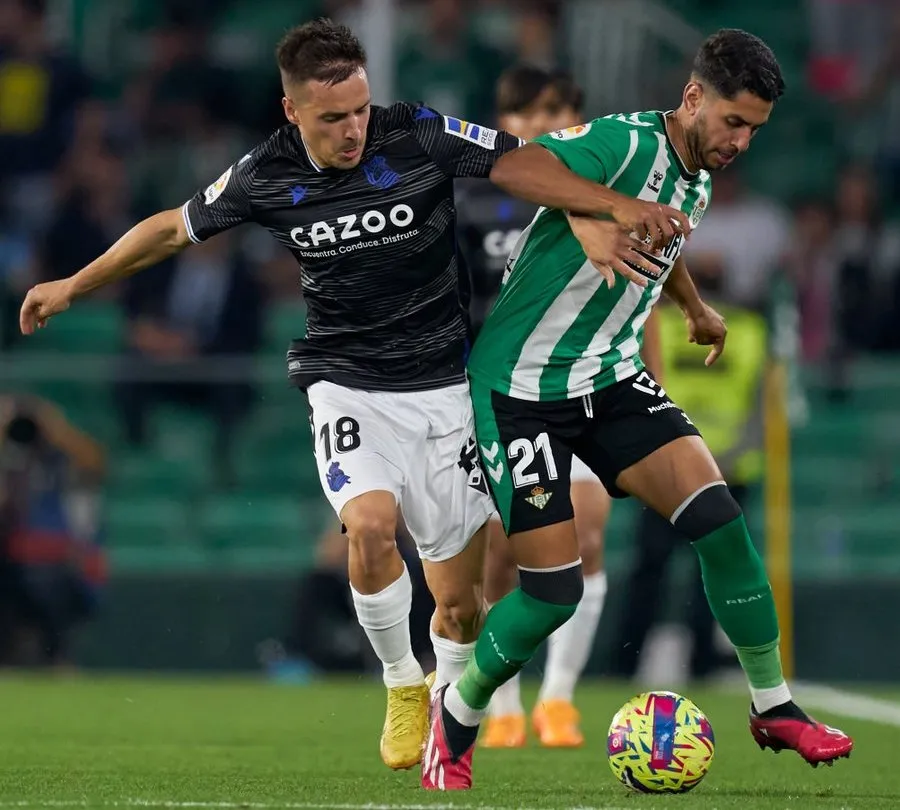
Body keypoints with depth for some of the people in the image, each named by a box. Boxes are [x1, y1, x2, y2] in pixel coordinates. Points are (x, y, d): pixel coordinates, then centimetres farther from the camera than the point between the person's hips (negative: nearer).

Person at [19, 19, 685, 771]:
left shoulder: (420, 137, -12)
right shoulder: (266, 176, -5)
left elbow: (522, 167, -10)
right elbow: (174, 229, 11)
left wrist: (616, 208, -24)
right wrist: (74, 286, 20)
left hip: (443, 384, 0)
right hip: (347, 384, 0)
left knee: (459, 602, 0)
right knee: (370, 526, -29)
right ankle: (403, 688, -4)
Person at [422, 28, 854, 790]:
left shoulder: (696, 185, 7)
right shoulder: (627, 143, -20)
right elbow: (514, 165, -39)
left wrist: (697, 309, 49)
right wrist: (586, 216, -55)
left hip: (611, 380, 7)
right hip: (522, 386, -7)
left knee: (717, 515, -12)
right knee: (554, 589, -9)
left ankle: (774, 707, 1)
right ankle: (456, 718, 19)